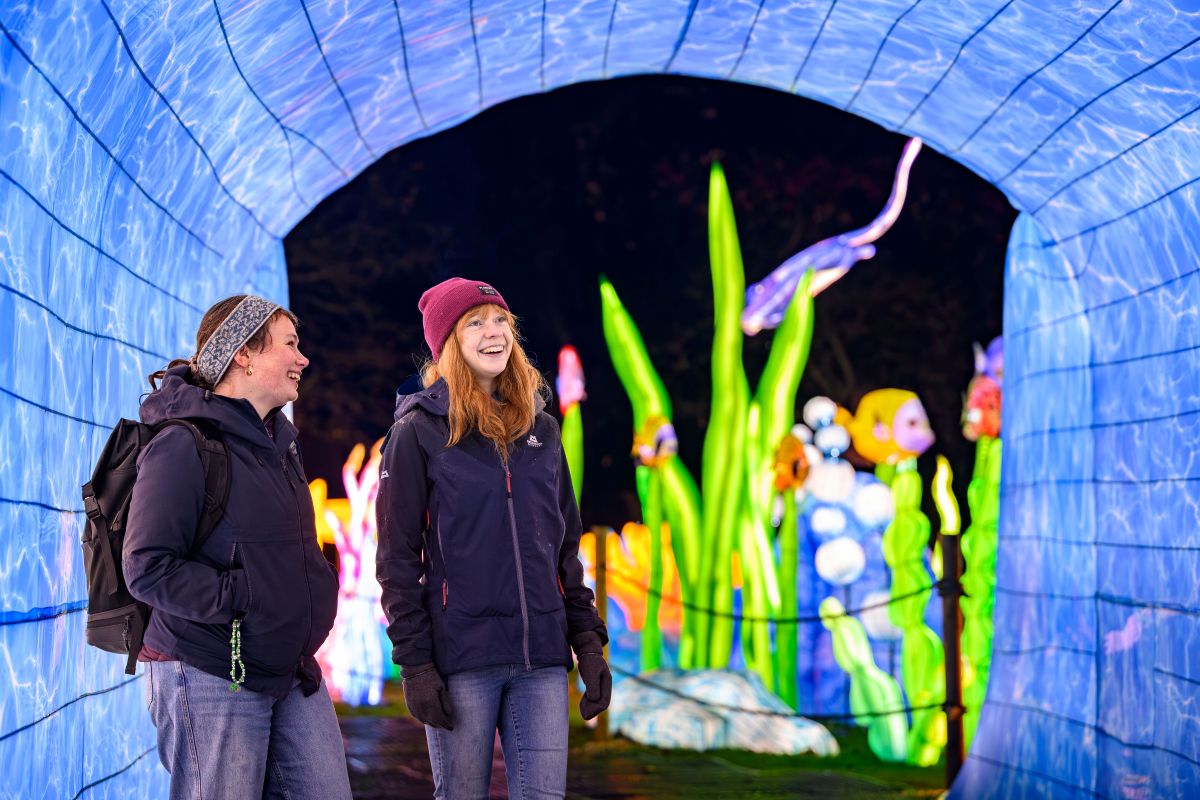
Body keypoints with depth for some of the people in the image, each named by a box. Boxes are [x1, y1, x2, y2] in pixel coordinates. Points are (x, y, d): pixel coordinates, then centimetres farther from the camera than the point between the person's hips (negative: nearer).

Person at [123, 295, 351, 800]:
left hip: (293, 675, 8)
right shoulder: (184, 446, -12)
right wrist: (246, 597, -20)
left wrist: (311, 599, 11)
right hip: (211, 680, -8)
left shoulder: (279, 441, 15)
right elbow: (147, 569, -19)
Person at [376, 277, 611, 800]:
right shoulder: (419, 432, 0)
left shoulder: (540, 429, 13)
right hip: (462, 658, -3)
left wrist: (588, 640, 7)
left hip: (541, 658, 4)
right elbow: (398, 558, -3)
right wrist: (415, 663, -10)